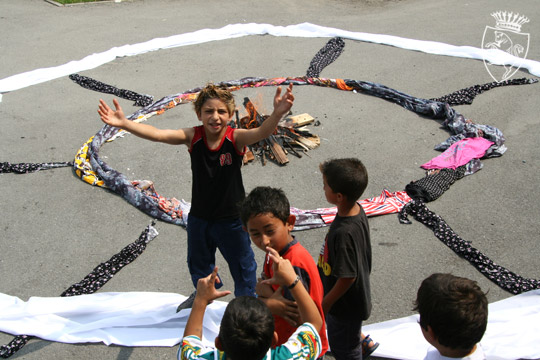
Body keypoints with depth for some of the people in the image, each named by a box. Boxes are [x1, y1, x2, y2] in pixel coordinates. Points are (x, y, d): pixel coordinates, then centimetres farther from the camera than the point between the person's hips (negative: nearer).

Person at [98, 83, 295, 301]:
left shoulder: (236, 138, -21)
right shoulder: (193, 136, -15)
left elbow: (261, 132, -40)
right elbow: (158, 134, -25)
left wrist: (277, 114, -61)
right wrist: (123, 123, -39)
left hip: (232, 218, -3)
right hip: (199, 217, 4)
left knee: (243, 265, 16)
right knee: (198, 263, 28)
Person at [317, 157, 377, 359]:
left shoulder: (344, 233, -40)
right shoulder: (356, 210, -12)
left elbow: (347, 277, -30)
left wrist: (325, 303, -15)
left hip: (346, 303, -8)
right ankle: (363, 342, 55)